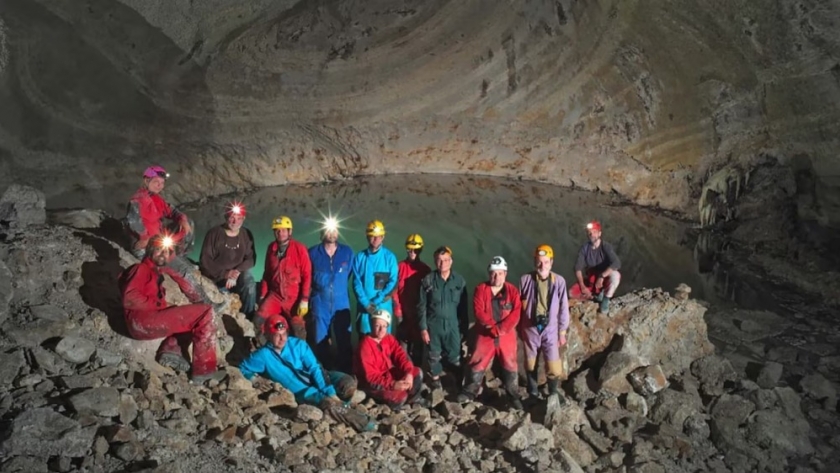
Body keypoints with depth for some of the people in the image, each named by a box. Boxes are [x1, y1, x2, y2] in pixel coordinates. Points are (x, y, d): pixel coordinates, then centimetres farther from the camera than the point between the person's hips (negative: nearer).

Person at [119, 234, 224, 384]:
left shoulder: (156, 272, 26)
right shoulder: (142, 268, 2)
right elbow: (130, 298, -13)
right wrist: (160, 304, -9)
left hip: (152, 319, 9)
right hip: (141, 321, -9)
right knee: (205, 312, -13)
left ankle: (172, 349, -6)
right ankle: (203, 370, -15)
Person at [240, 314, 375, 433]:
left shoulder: (298, 344, -5)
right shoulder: (263, 355, -8)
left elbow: (314, 368, -12)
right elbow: (243, 369, 5)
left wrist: (330, 392, -22)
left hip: (317, 379, 2)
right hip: (302, 392, -2)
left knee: (348, 383, -27)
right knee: (329, 402, -33)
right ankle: (363, 423, -17)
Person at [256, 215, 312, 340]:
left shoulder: (299, 248, -10)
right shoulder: (271, 248, 4)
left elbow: (307, 275, -9)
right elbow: (267, 273, 13)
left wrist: (304, 299, -14)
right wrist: (262, 295, 10)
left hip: (294, 297, -4)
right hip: (274, 295, 4)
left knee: (298, 330, -1)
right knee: (259, 321, -9)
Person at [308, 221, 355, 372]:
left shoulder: (347, 252, 5)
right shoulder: (313, 253, 3)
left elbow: (350, 276, 13)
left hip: (341, 304, 0)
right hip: (320, 304, 0)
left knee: (344, 341, 1)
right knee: (320, 342, 5)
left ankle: (346, 374, 11)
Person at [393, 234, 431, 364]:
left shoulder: (425, 269, 1)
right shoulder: (400, 267, -2)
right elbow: (395, 290, -3)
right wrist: (398, 312, -7)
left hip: (419, 313, 1)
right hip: (404, 313, -1)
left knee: (417, 344, 7)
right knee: (403, 345, 2)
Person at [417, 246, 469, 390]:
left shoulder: (459, 281, -2)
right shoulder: (428, 280, -4)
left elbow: (464, 307, 2)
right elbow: (422, 306, -1)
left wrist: (464, 328, 2)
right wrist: (423, 328, -4)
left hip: (453, 325, 0)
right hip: (433, 325, 0)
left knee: (455, 357, 4)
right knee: (434, 355, 12)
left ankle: (460, 381, 22)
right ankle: (435, 380, 31)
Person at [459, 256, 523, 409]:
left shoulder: (513, 291, -2)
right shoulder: (481, 289, -3)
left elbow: (515, 315, -10)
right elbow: (479, 313, -11)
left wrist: (501, 329, -19)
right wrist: (493, 327, -18)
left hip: (507, 336, 1)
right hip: (485, 335, 0)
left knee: (510, 366, 9)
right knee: (477, 364, 7)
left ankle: (514, 396, 24)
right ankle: (470, 392, 24)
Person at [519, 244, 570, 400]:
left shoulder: (559, 281, -9)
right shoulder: (525, 279, -9)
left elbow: (563, 308, -1)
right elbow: (518, 306, 1)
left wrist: (562, 332, 2)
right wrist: (519, 328, 6)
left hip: (550, 329, 0)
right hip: (530, 328, 1)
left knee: (554, 367, 1)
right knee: (530, 363, 15)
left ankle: (554, 392, 28)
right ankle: (533, 392, 35)